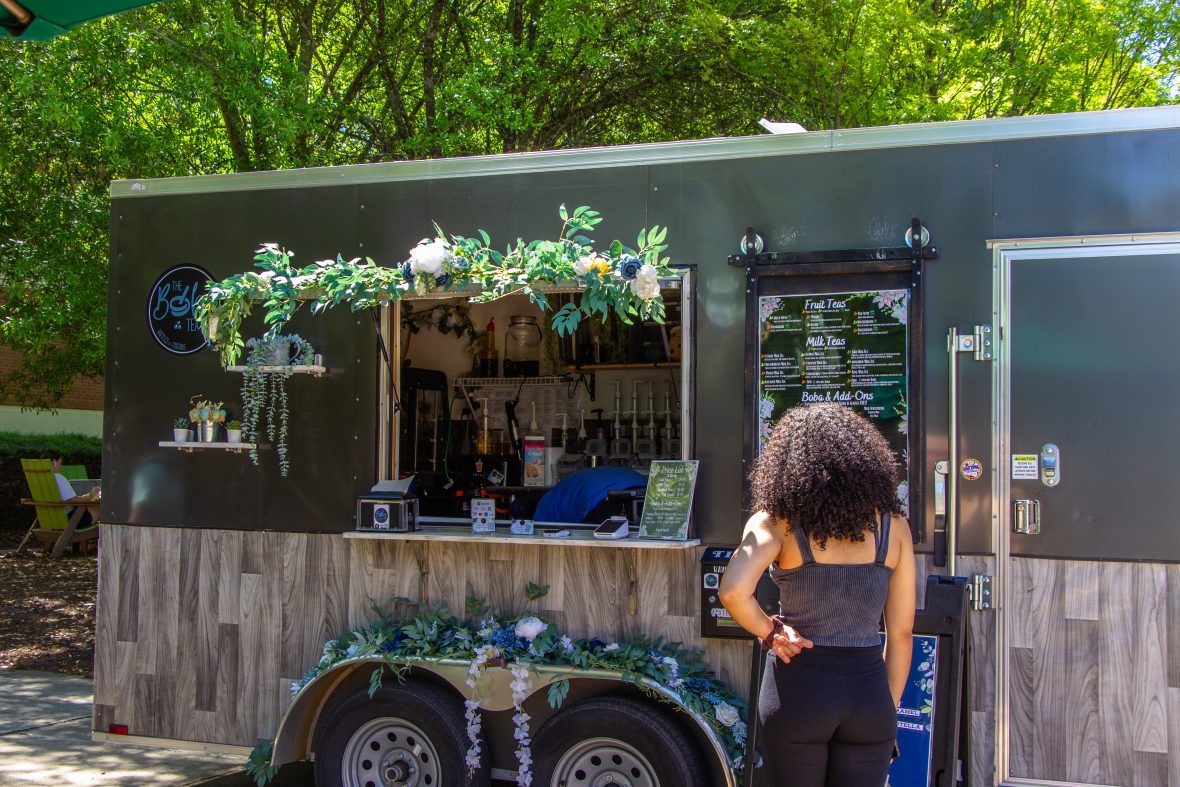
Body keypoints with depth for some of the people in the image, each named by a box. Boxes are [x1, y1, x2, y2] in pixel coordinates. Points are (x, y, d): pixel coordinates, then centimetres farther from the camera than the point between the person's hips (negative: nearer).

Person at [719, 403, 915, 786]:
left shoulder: (778, 522, -8)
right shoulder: (893, 526, 1)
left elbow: (733, 591, -25)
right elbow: (901, 632, 4)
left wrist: (769, 632, -6)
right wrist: (888, 709, 14)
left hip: (798, 686, -2)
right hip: (868, 692, 2)